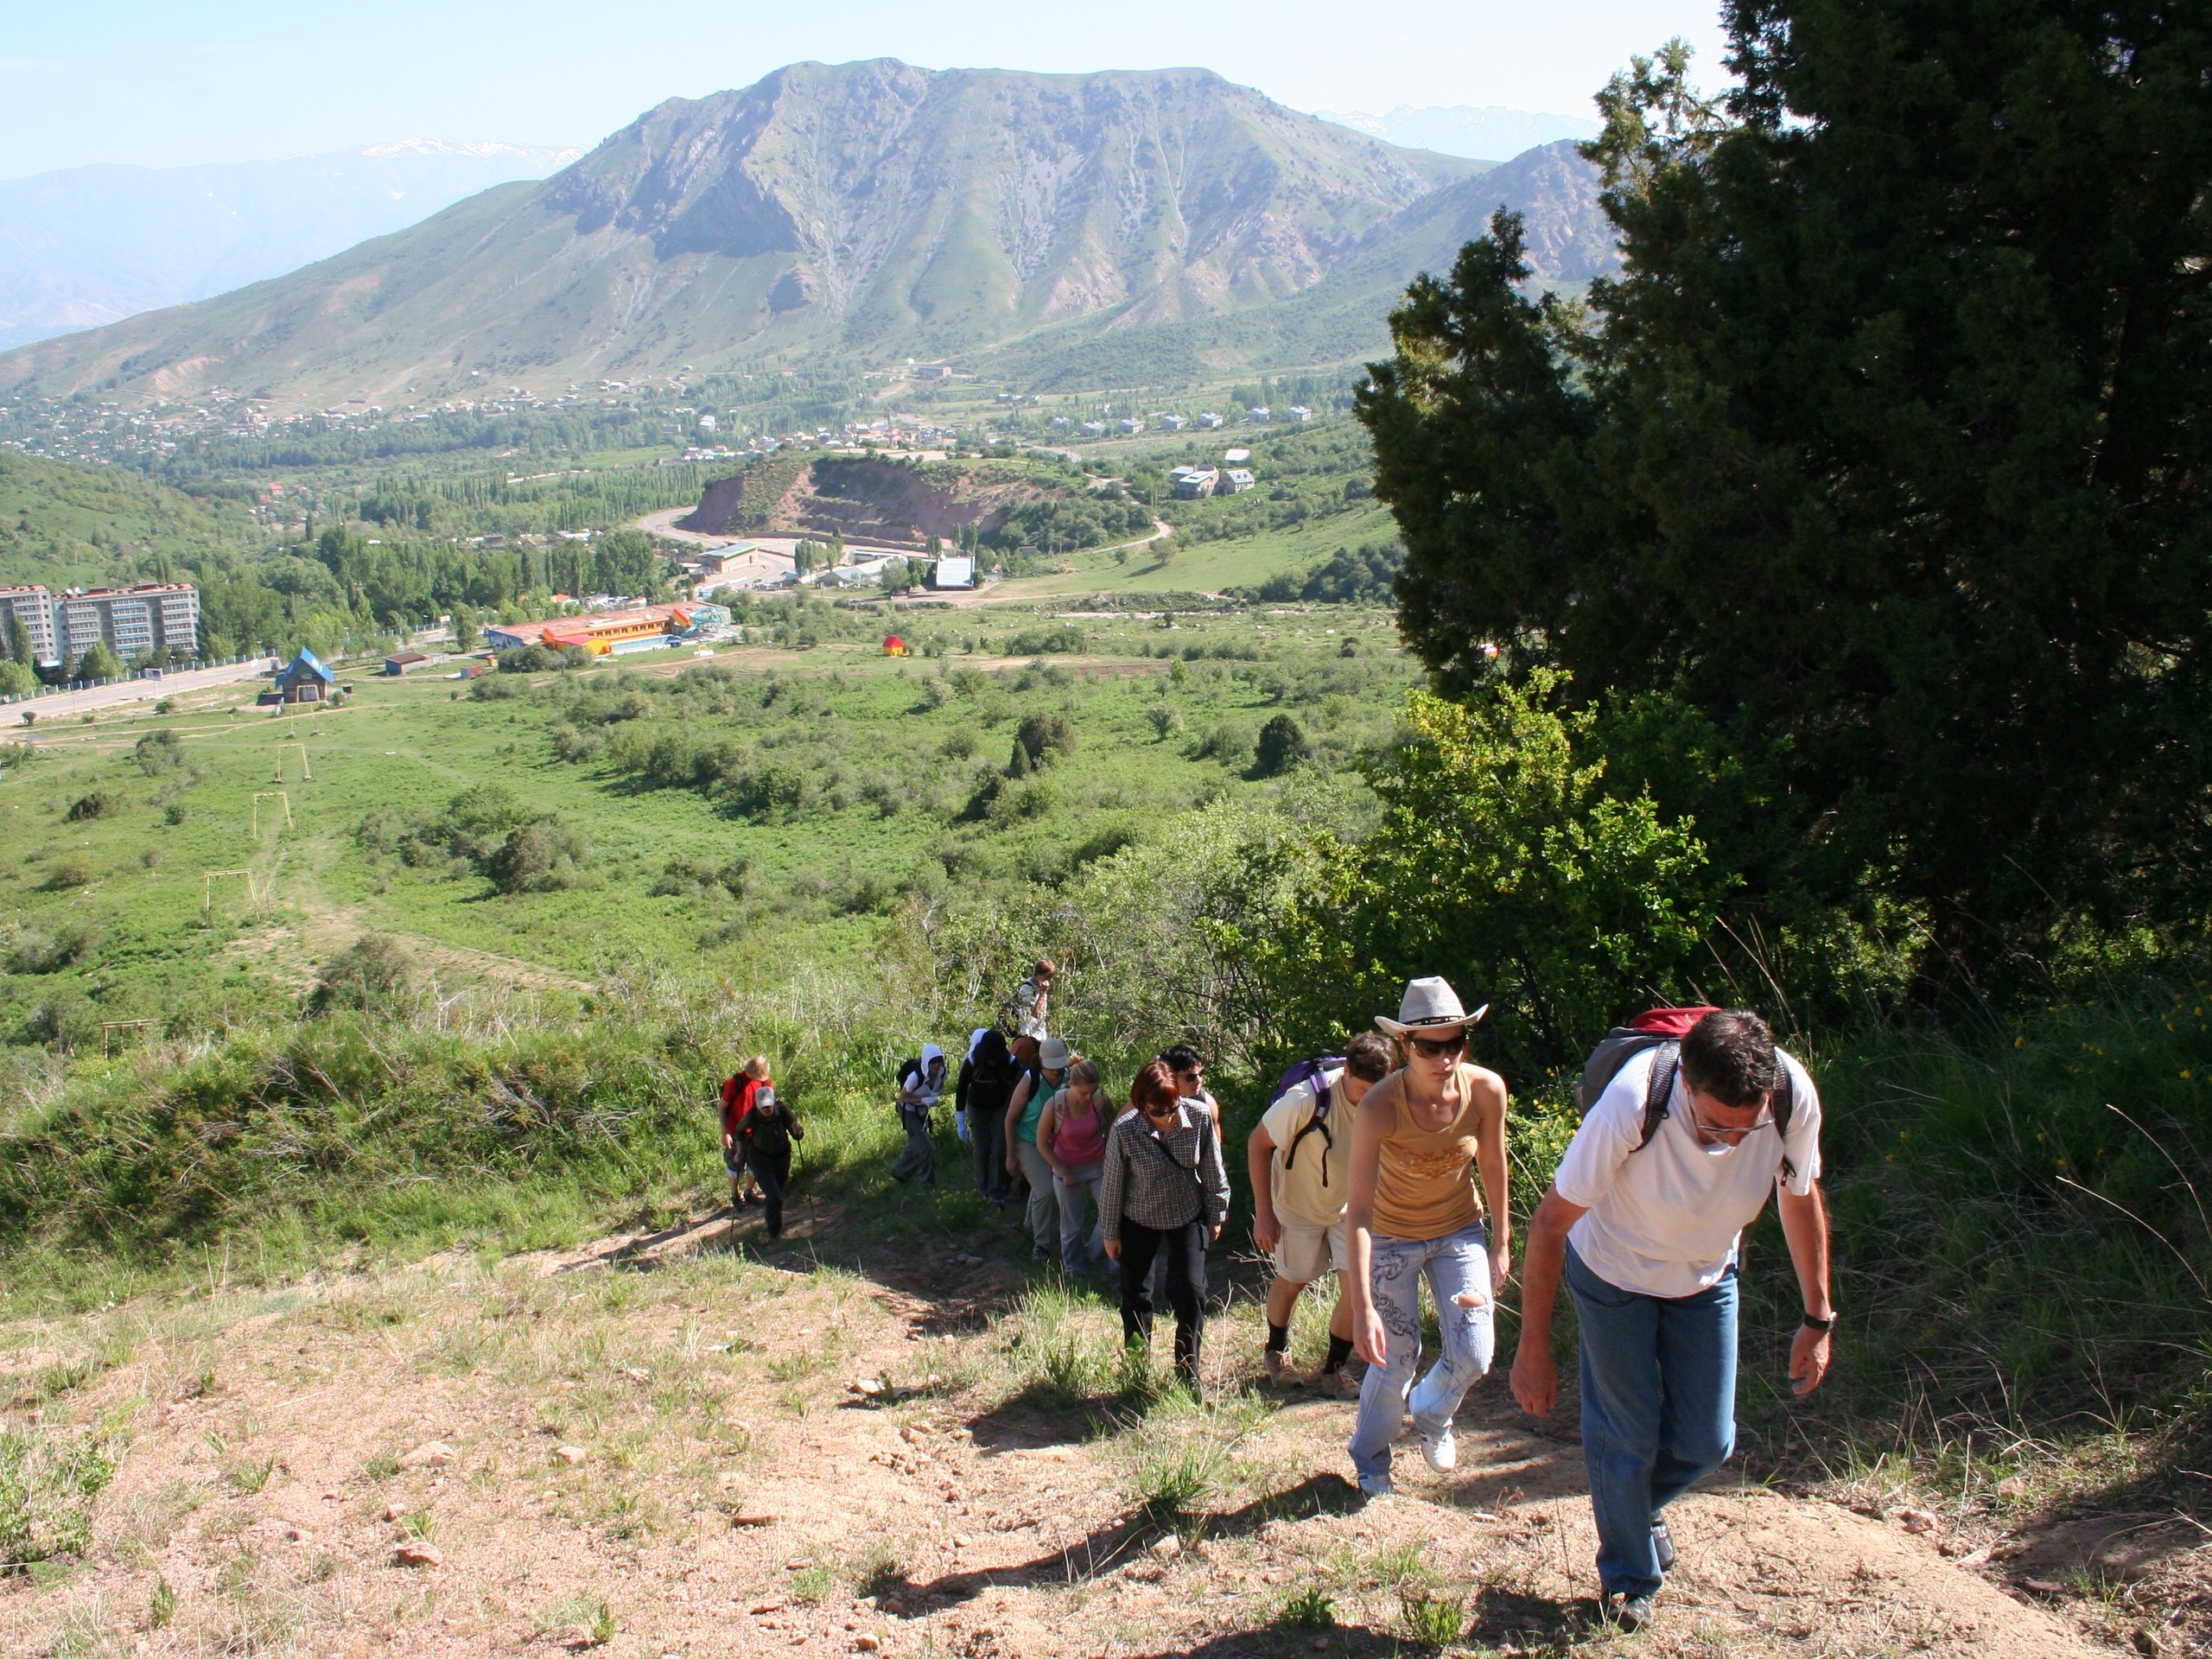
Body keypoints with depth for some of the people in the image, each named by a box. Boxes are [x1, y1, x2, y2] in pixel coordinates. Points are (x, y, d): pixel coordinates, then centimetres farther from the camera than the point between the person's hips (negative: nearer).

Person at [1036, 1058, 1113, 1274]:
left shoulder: (1100, 1100, -19)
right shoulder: (1054, 1106, -24)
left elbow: (1112, 1126, 4)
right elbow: (1042, 1143, -11)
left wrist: (1108, 1155, -4)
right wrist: (1064, 1172, -10)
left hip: (1098, 1166, 2)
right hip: (1067, 1168, -2)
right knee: (1072, 1224, 11)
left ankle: (1092, 1255, 27)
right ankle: (1073, 1266, 38)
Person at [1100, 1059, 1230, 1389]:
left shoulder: (1198, 1117, -22)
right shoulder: (1124, 1131, -26)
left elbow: (1212, 1171, -6)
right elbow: (1112, 1184, -11)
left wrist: (1215, 1215, 3)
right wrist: (1111, 1233, -2)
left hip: (1188, 1217, 0)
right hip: (1139, 1221, 0)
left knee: (1190, 1291, -8)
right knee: (1135, 1294, 10)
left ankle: (1188, 1372, 12)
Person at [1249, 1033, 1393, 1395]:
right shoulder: (1307, 1100, -32)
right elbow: (1258, 1144, -20)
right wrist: (1263, 1214, -18)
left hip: (1353, 1209, 3)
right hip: (1299, 1206, -3)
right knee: (1291, 1282, 15)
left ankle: (1333, 1369, 15)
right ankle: (1276, 1351, 45)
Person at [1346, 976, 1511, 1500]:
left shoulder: (1486, 1089, -22)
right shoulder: (1380, 1107, -32)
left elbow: (1493, 1164, -3)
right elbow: (1358, 1210, -33)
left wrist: (1500, 1244, 6)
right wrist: (1362, 1307, -39)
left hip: (1460, 1231, 3)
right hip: (1391, 1236, -3)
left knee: (1472, 1357, -2)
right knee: (1395, 1359, 2)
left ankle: (1431, 1414, 34)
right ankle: (1370, 1461, 32)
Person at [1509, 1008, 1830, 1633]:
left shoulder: (1793, 1095, -30)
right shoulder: (1631, 1106, -40)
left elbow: (1801, 1199, -8)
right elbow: (1551, 1222, -27)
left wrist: (1818, 1320, 0)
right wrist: (1533, 1351, -23)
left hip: (1707, 1280, 3)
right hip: (1613, 1276, -3)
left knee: (1707, 1443, 9)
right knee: (1626, 1440, 6)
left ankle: (1641, 1504, 43)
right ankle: (1628, 1575, 33)